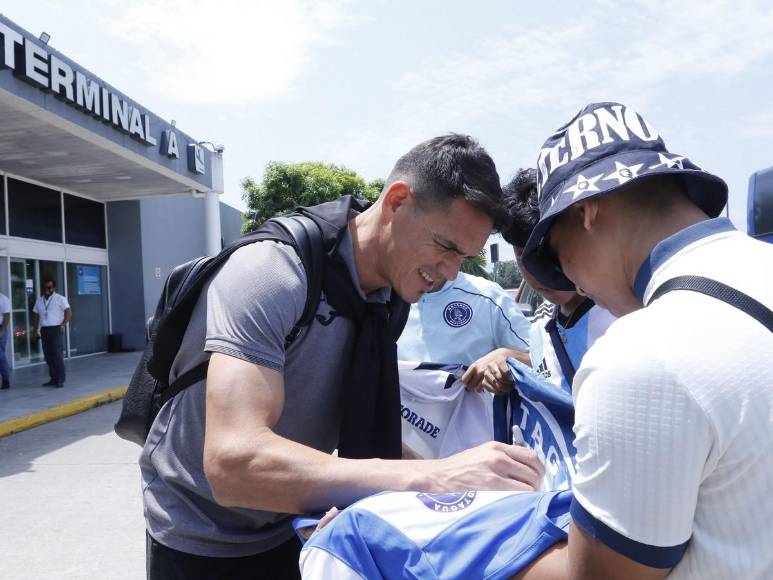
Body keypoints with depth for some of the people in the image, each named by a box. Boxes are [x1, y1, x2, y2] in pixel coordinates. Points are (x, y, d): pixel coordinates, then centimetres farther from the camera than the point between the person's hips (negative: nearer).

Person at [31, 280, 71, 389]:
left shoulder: (60, 299, -2)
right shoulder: (39, 300, 15)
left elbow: (69, 312, -8)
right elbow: (36, 316, 18)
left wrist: (63, 325, -18)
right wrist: (34, 331, 14)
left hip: (56, 329, -6)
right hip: (44, 330, 6)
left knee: (58, 355, -8)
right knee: (48, 356, 7)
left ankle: (60, 380, -6)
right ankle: (53, 379, 14)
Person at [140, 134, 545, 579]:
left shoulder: (389, 295, -7)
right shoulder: (272, 272, -29)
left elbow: (370, 429, -2)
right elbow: (233, 462, -38)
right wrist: (430, 478, -43)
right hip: (202, 543, -5)